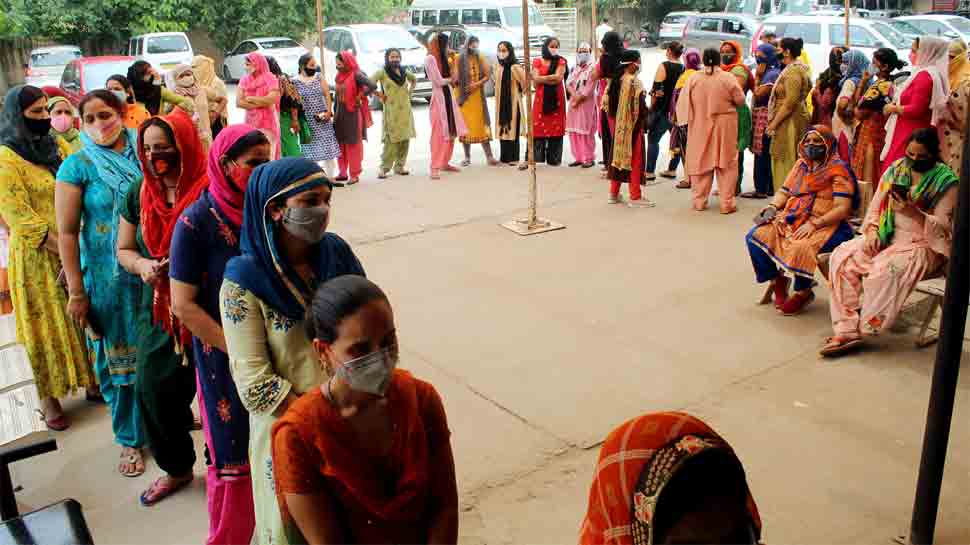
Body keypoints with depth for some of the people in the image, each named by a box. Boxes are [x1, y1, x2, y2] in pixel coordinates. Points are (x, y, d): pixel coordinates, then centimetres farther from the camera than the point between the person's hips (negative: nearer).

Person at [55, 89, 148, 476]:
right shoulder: (78, 165, -8)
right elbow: (67, 231, -8)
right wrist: (76, 292, -11)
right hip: (110, 277, -2)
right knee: (121, 354, 9)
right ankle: (131, 438, 26)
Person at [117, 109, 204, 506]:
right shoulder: (140, 193, 2)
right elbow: (123, 250, 12)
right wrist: (142, 265, -9)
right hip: (159, 311, 6)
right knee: (152, 388, 11)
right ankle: (177, 468, 35)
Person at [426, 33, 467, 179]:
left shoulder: (441, 57, 16)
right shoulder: (430, 58, -10)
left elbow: (447, 76, 14)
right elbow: (439, 81, -13)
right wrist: (451, 79, 3)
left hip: (448, 95, 9)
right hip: (438, 97, -8)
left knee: (450, 131, 10)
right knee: (438, 133, -9)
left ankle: (445, 162, 20)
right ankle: (435, 167, -6)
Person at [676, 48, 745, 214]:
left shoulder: (694, 79, -5)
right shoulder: (728, 78, -9)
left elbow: (684, 104, -1)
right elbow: (740, 100, -3)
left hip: (700, 127, 2)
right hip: (724, 127, -1)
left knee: (701, 162, 11)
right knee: (726, 164, 6)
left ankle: (699, 201, 15)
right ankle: (727, 203, 6)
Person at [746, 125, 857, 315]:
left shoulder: (838, 169, -4)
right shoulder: (801, 165, 17)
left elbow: (842, 208, -13)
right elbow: (784, 192, 19)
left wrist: (814, 224, -23)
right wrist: (772, 208, -4)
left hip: (826, 225, -6)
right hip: (793, 219, 7)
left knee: (801, 248, -36)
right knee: (755, 236, -15)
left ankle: (803, 292, -7)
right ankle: (777, 280, 5)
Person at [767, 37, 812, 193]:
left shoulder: (793, 71, -15)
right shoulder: (799, 68, 17)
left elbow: (790, 102, -22)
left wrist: (773, 123, -18)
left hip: (790, 122, -10)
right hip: (793, 121, 10)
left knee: (786, 163, -5)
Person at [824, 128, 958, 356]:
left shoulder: (946, 182, -6)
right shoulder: (896, 169, 8)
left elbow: (942, 226, -9)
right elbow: (876, 206, 10)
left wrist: (913, 212, -24)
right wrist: (872, 231, -9)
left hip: (923, 245, -5)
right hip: (888, 237, 5)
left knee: (884, 270, -36)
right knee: (842, 257, -20)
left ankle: (866, 328, -19)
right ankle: (846, 330, -25)